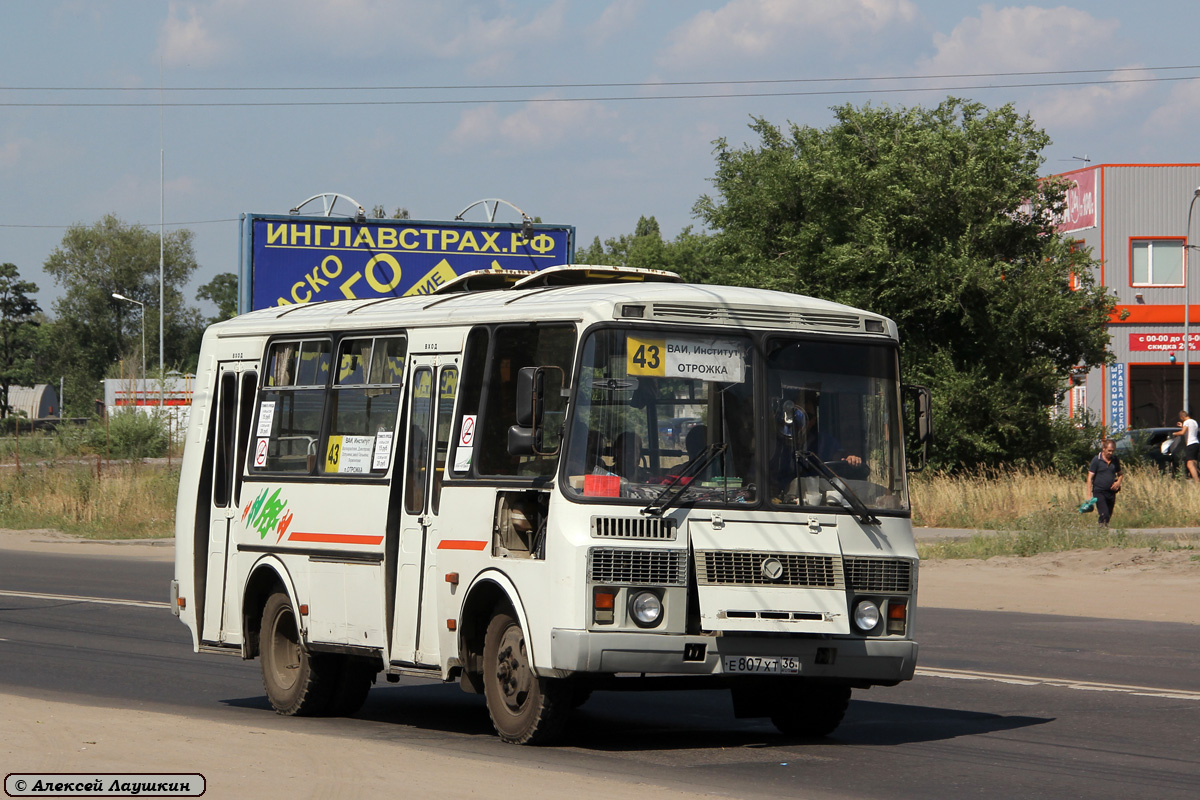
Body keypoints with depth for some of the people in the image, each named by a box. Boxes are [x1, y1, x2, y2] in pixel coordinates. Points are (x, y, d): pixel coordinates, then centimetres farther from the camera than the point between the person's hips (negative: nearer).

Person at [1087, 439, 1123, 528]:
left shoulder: (1115, 460, 8)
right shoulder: (1096, 460, -6)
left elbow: (1119, 474, 23)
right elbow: (1090, 478, -6)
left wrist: (1118, 482, -2)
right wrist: (1089, 495, -13)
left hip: (1111, 492, 5)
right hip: (1099, 492, -5)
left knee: (1109, 516, 9)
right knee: (1104, 515, -18)